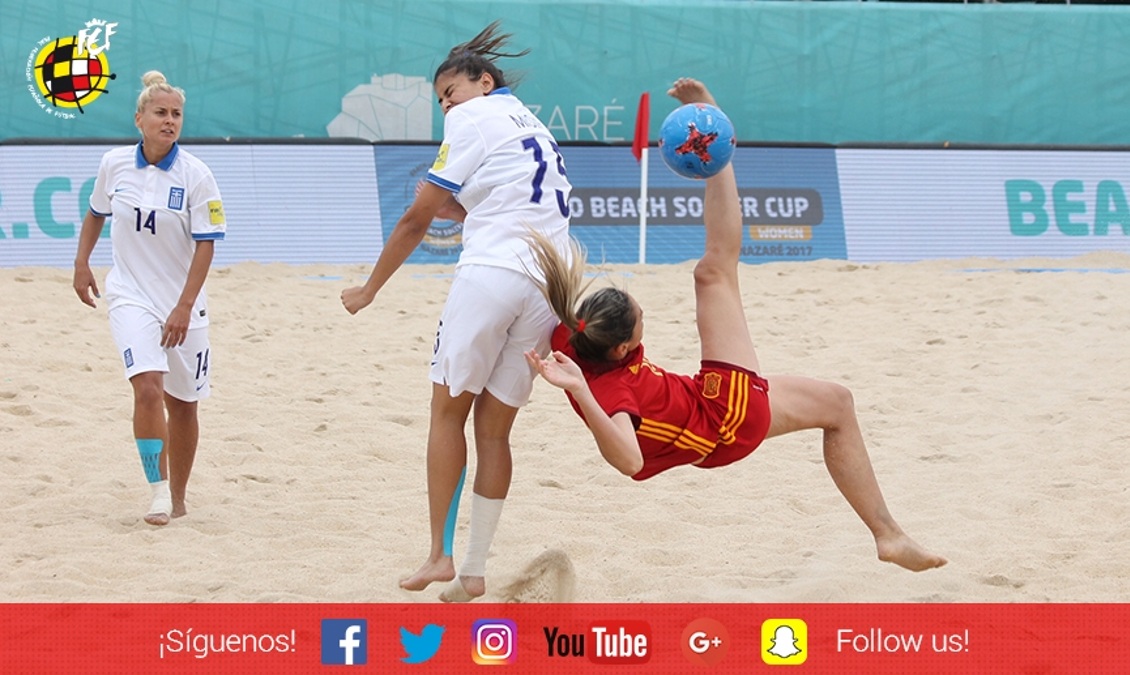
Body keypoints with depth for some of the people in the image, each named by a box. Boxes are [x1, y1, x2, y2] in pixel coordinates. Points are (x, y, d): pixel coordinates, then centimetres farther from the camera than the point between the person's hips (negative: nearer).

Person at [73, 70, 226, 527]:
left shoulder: (195, 176, -11)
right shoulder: (114, 164, -3)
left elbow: (205, 245, -11)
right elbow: (96, 213, 17)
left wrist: (184, 307, -17)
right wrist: (82, 264, 11)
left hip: (182, 302, 0)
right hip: (130, 296, 0)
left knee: (182, 403, 9)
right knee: (148, 388, -21)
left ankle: (178, 498, 26)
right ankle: (159, 493, -18)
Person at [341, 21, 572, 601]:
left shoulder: (475, 118, 3)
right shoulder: (535, 128, 26)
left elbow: (416, 218, 3)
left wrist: (370, 289, 11)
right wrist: (457, 209, 20)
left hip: (491, 273, -6)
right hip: (548, 287, 6)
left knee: (448, 411, 5)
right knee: (494, 428, 8)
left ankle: (440, 555, 1)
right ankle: (475, 571, 5)